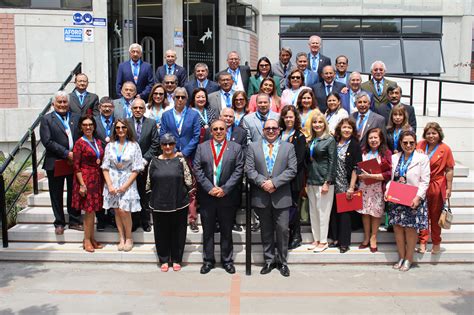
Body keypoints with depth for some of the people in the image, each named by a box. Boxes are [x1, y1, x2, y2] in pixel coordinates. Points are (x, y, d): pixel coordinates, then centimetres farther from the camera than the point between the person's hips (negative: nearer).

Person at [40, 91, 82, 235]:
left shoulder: (76, 117, 8)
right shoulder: (46, 119, -2)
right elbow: (47, 141, -12)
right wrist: (67, 153, -17)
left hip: (74, 162, 3)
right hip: (55, 163, -2)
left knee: (74, 193, 11)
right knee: (57, 195, 9)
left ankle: (74, 221, 23)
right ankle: (59, 223, 21)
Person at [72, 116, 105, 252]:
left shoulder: (98, 142, 10)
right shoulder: (79, 143, -8)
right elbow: (76, 166, -11)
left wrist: (103, 180, 7)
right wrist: (82, 184, -16)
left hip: (97, 178, 6)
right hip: (85, 178, -6)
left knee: (92, 210, 12)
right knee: (89, 210, -1)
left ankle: (91, 238, 22)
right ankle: (87, 240, 11)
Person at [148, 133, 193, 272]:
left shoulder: (180, 160, -1)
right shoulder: (155, 161, 3)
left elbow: (188, 180, 1)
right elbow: (149, 181, 9)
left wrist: (188, 195, 3)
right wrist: (153, 196, 10)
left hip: (179, 203, -1)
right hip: (159, 204, 1)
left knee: (178, 232, 8)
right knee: (161, 232, 9)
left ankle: (176, 260, 23)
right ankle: (164, 260, 24)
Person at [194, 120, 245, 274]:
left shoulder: (236, 148, 3)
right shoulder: (202, 147, 6)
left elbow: (238, 170, -3)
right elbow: (197, 169, -1)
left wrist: (225, 189, -12)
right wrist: (209, 188, -12)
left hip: (227, 197, -1)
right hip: (207, 197, 1)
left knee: (227, 231, 9)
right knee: (208, 231, 9)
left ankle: (227, 260, 22)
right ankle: (208, 260, 21)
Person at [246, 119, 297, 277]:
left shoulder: (288, 147, 6)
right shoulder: (253, 147, 7)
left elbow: (291, 170, -4)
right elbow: (249, 169, -1)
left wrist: (274, 182, -14)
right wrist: (262, 182, -15)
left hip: (281, 196, -1)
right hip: (261, 196, 1)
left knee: (282, 229, 2)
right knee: (266, 230, 11)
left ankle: (283, 261, 17)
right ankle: (269, 260, 23)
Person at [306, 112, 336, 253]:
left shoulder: (330, 140, -6)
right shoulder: (311, 141, 11)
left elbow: (332, 162, -10)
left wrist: (327, 182, -15)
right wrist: (306, 181, 10)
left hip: (323, 180, -6)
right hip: (311, 180, 6)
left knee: (323, 211, 0)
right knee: (313, 211, 10)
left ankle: (323, 241, 11)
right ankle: (316, 239, 21)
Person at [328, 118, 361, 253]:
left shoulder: (355, 145, -4)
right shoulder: (334, 143, 5)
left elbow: (356, 167, -8)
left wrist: (351, 187, -12)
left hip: (346, 186, -3)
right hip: (334, 185, 4)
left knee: (345, 212, 2)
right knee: (334, 211, 8)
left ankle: (344, 242, 12)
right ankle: (335, 238, 22)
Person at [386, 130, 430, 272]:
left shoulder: (422, 158, -3)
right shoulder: (394, 158, 9)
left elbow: (425, 181, -7)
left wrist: (418, 197, -17)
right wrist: (387, 190, -5)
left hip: (413, 201, -4)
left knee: (410, 229, 3)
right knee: (397, 228, 7)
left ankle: (408, 259, 18)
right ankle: (401, 257, 22)